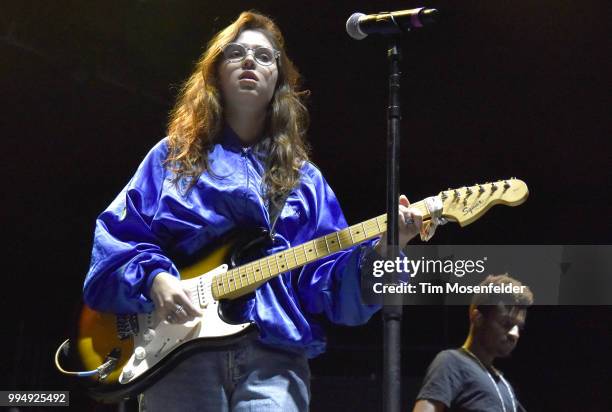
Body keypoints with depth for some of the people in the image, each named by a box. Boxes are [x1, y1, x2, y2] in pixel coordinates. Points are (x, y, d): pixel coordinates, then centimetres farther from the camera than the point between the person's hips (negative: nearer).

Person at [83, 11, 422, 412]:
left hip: (273, 360, 1)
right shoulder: (175, 156, 14)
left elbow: (330, 285, 8)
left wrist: (380, 250, -11)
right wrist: (153, 278, -13)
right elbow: (115, 237, 6)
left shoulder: (302, 179, 17)